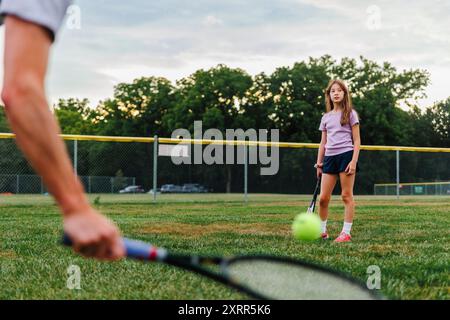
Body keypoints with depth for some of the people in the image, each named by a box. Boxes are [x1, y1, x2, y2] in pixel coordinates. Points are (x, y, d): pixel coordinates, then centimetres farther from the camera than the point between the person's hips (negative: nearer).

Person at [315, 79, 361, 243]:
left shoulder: (350, 113, 3)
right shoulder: (326, 117, 16)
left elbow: (357, 140, -1)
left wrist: (354, 161, -11)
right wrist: (319, 163, 12)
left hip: (346, 155, -4)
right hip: (329, 157, 4)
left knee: (347, 195, -3)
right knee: (323, 197, 0)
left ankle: (346, 232, 0)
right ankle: (322, 231, 13)